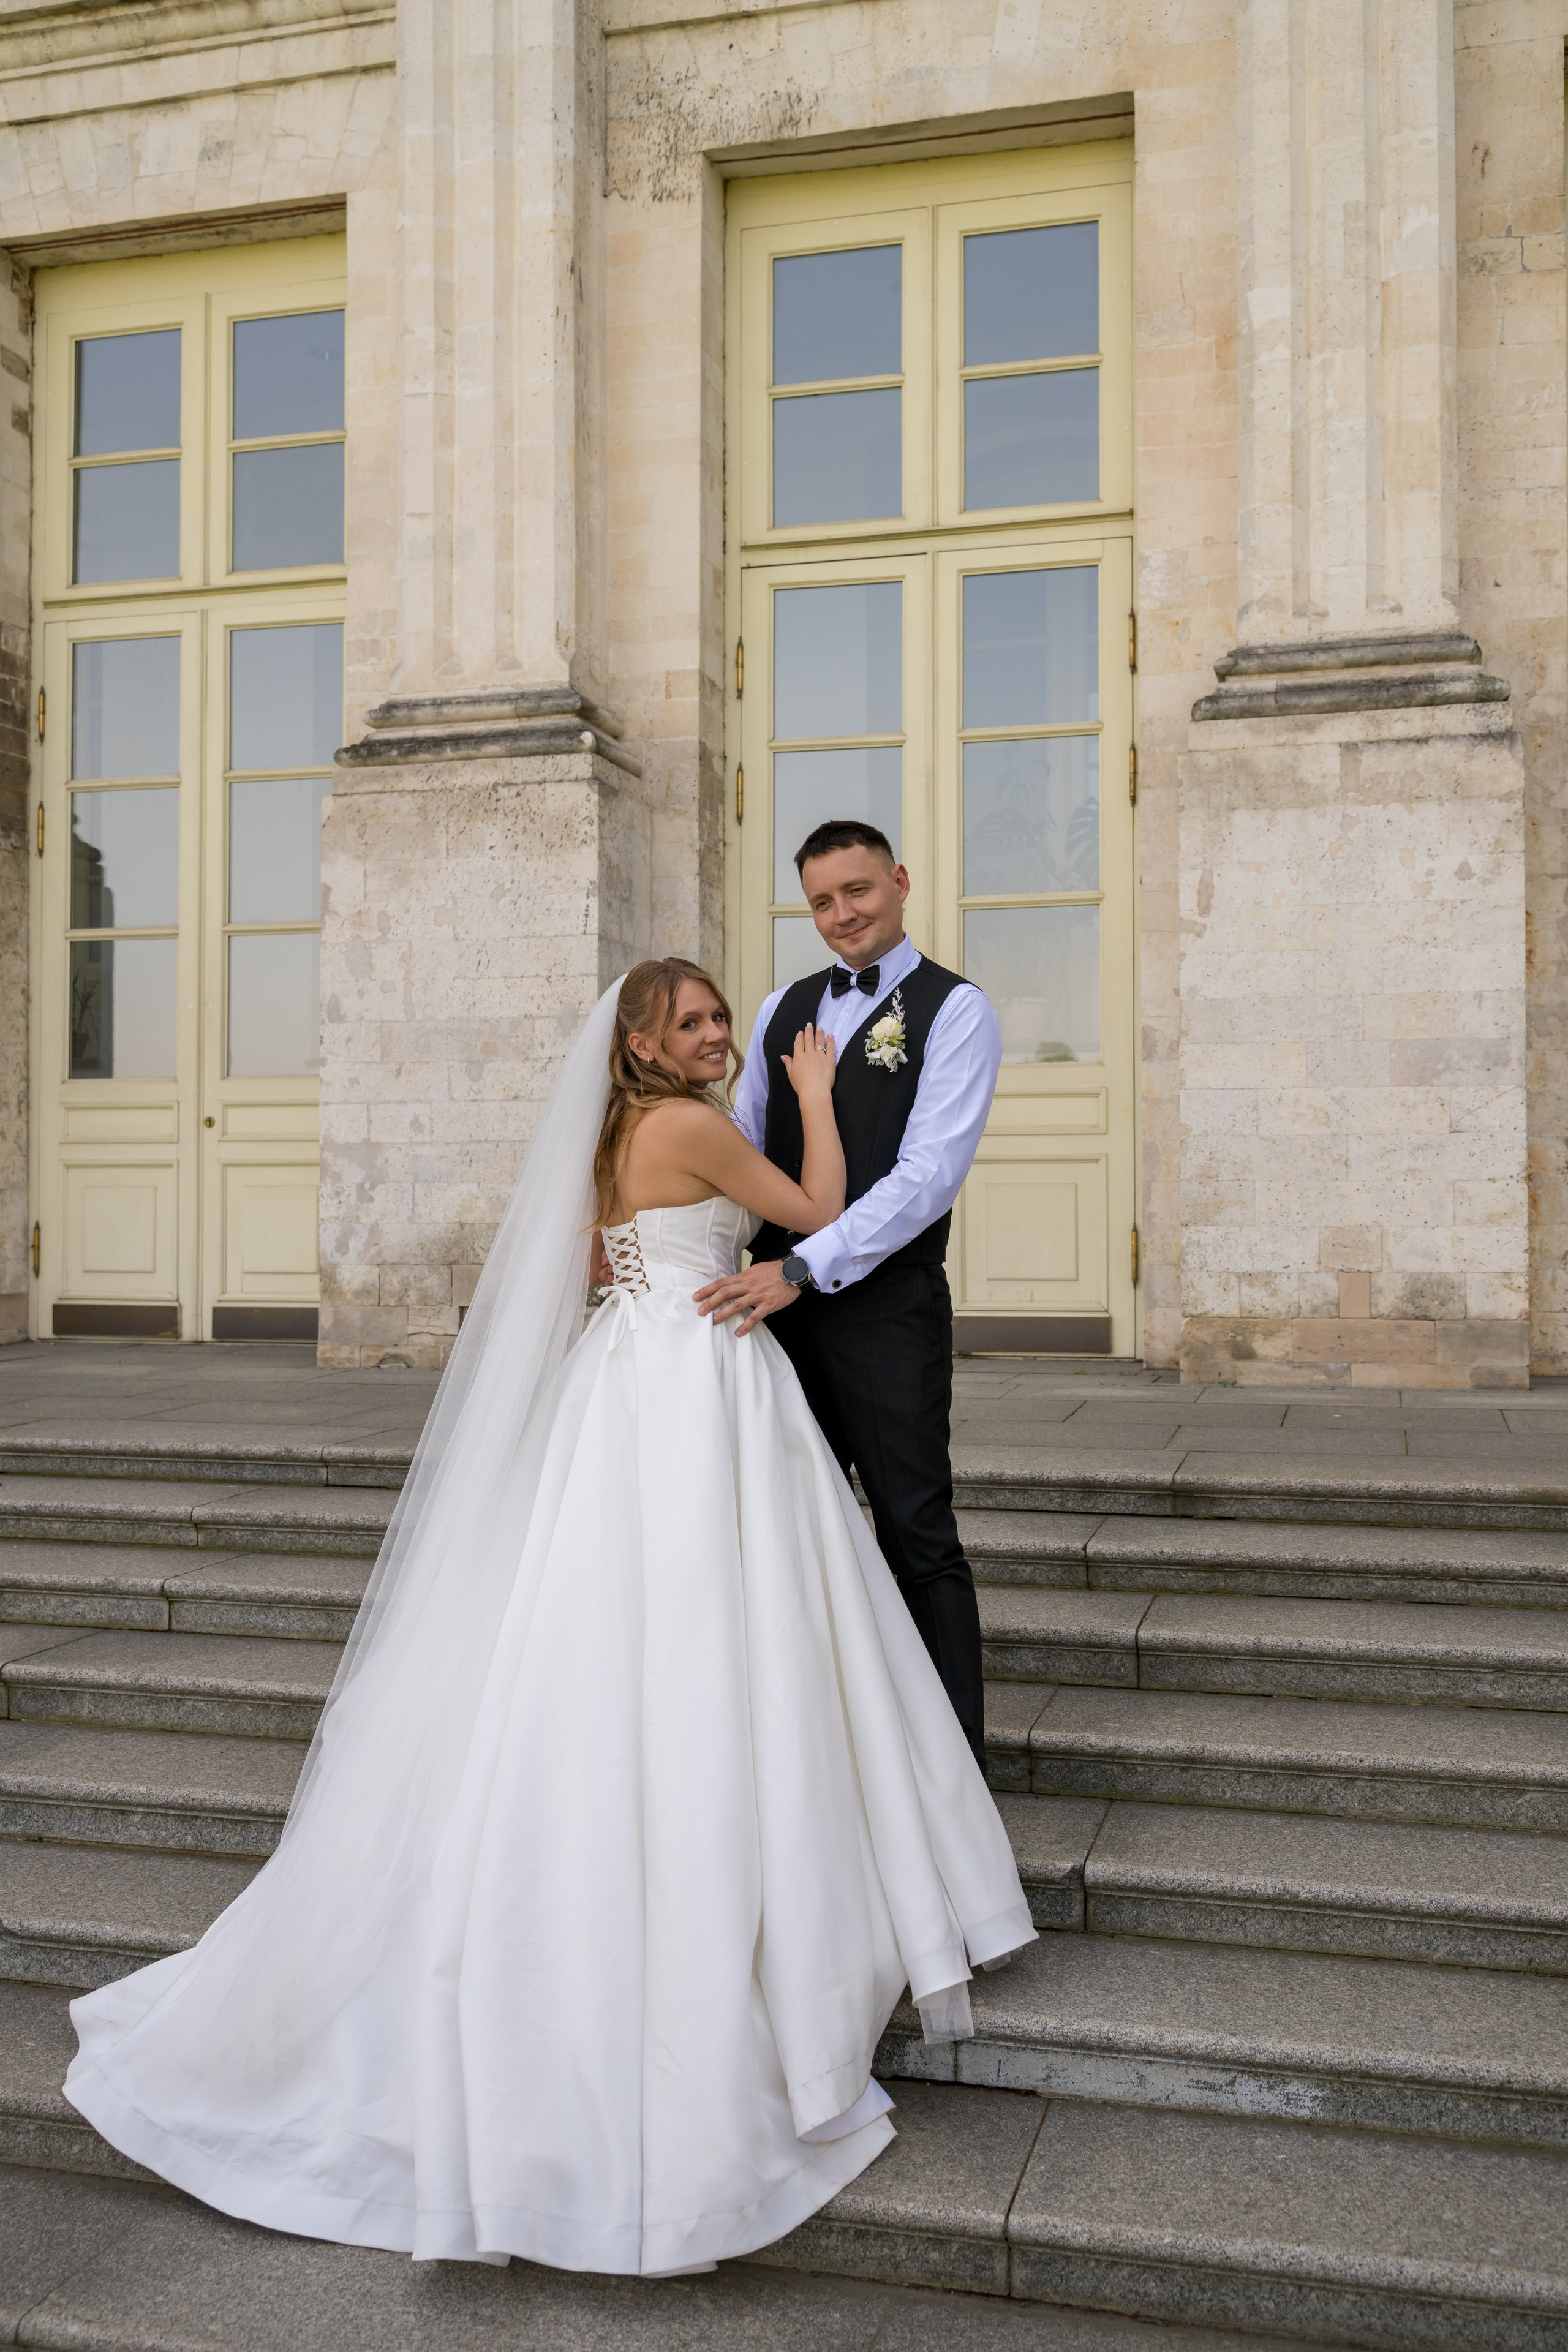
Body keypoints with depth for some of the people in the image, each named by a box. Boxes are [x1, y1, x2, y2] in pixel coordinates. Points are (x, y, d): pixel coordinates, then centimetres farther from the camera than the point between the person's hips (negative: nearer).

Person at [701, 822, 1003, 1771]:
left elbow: (928, 1175, -16)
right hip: (783, 1303, 6)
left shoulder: (956, 1009, -6)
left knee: (918, 1539, 1)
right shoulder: (784, 1009, 14)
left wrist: (801, 1269, -22)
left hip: (888, 1309, -6)